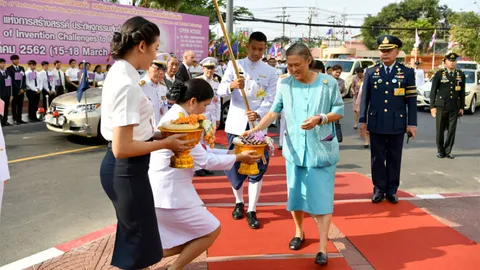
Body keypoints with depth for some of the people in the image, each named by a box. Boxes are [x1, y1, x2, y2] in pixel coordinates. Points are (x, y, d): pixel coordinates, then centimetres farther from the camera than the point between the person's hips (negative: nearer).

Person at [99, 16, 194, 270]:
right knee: (138, 242, 8)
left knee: (132, 236, 26)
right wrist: (165, 144, -16)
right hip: (127, 170, -10)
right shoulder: (127, 84, -24)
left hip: (122, 168, 10)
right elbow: (122, 148, -26)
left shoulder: (119, 73, 6)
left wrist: (155, 134, 9)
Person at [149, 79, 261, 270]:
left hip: (163, 191, 10)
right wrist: (238, 158, -3)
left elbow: (199, 152, 15)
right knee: (212, 230, 6)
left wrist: (232, 152, 10)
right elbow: (205, 161, -15)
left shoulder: (175, 116, 11)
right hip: (170, 194, -10)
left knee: (184, 243, 19)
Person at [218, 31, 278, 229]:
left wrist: (258, 114, -24)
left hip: (258, 125, 0)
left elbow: (270, 100, -4)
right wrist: (232, 85, -28)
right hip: (236, 123, 1)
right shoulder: (234, 65, 5)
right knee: (234, 165, 8)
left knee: (257, 167, -1)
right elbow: (221, 90, -5)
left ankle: (252, 210, 9)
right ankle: (239, 202, 29)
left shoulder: (270, 72, 5)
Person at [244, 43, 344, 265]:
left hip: (322, 149, -2)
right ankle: (299, 232, 36)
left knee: (321, 197, -2)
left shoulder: (328, 82, -7)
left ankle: (323, 247, 6)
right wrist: (255, 129, -19)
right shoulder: (284, 84, -3)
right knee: (295, 194, 13)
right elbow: (273, 112, -5)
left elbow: (339, 111, -2)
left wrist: (320, 119, -21)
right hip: (295, 148, 2)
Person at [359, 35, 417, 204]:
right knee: (377, 159, 6)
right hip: (376, 124, 1)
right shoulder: (371, 72, 5)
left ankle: (392, 190, 19)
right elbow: (365, 98, 5)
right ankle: (379, 189, 17)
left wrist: (412, 123, -3)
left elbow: (411, 100, 1)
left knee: (394, 159, 8)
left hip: (397, 124, 0)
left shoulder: (407, 72, 3)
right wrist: (362, 120, 1)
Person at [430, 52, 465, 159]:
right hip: (441, 106, -2)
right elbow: (433, 91, 0)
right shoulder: (439, 74, 0)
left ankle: (447, 151, 15)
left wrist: (462, 107, 8)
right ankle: (440, 151, 17)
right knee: (440, 130, 3)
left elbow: (462, 92, 11)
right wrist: (432, 106, -4)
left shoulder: (461, 75, 8)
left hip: (454, 108, 2)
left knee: (452, 130, 3)